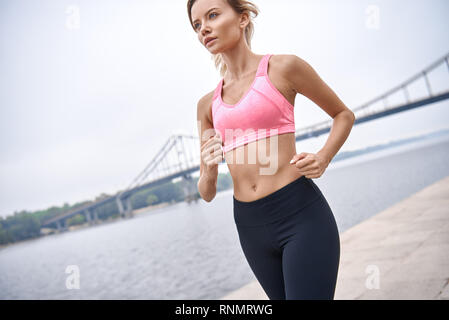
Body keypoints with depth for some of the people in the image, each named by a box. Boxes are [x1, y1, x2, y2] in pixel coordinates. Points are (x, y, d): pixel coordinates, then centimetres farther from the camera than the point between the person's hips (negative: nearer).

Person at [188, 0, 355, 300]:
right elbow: (207, 194, 13)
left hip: (301, 214, -5)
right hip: (250, 225, 5)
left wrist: (323, 158, -7)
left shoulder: (283, 67, -1)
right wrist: (209, 172, -10)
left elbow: (344, 114, 11)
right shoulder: (208, 104, 12)